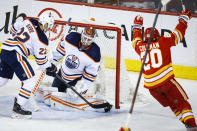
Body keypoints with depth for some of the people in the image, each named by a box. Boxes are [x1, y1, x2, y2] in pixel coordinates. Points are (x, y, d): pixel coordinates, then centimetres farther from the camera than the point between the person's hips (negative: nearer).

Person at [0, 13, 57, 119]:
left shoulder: (29, 22, 10)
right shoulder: (41, 38, -8)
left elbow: (13, 28, 23)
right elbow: (41, 59, -4)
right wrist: (50, 68, 12)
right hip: (15, 54, -8)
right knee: (30, 81, -4)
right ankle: (17, 109, -7)